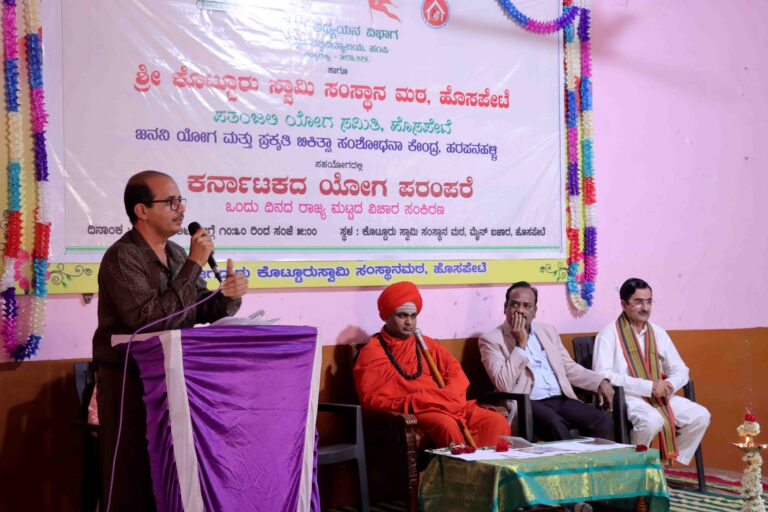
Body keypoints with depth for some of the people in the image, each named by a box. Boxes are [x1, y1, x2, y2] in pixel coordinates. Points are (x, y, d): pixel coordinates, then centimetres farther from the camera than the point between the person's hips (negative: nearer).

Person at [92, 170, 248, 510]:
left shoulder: (177, 254, 8)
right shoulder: (121, 258, -16)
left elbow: (201, 313, 11)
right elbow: (152, 320, -28)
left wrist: (228, 298, -11)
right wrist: (194, 264, -23)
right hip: (130, 383, -7)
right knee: (133, 483, 2)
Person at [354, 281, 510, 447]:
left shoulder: (426, 344, 23)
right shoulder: (372, 352, 5)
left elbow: (456, 373, 17)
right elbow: (371, 399, -4)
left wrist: (446, 396, -5)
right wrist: (412, 403, -17)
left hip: (448, 406, 6)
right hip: (413, 412, -6)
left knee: (497, 421, -19)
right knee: (447, 424, -38)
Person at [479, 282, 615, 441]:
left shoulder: (548, 331, 20)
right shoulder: (491, 339, 1)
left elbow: (569, 367, 22)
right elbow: (504, 385, -10)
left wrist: (601, 383, 5)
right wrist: (521, 344, -10)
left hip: (561, 400, 6)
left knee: (604, 420, -18)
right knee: (555, 424, -36)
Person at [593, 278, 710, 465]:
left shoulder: (658, 333, 14)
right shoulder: (610, 333, -5)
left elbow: (681, 370, 17)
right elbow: (603, 376, -17)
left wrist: (669, 384, -9)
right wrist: (648, 387, -20)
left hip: (659, 396, 6)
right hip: (625, 397, -6)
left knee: (700, 416, -12)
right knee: (652, 420, -35)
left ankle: (669, 463, -1)